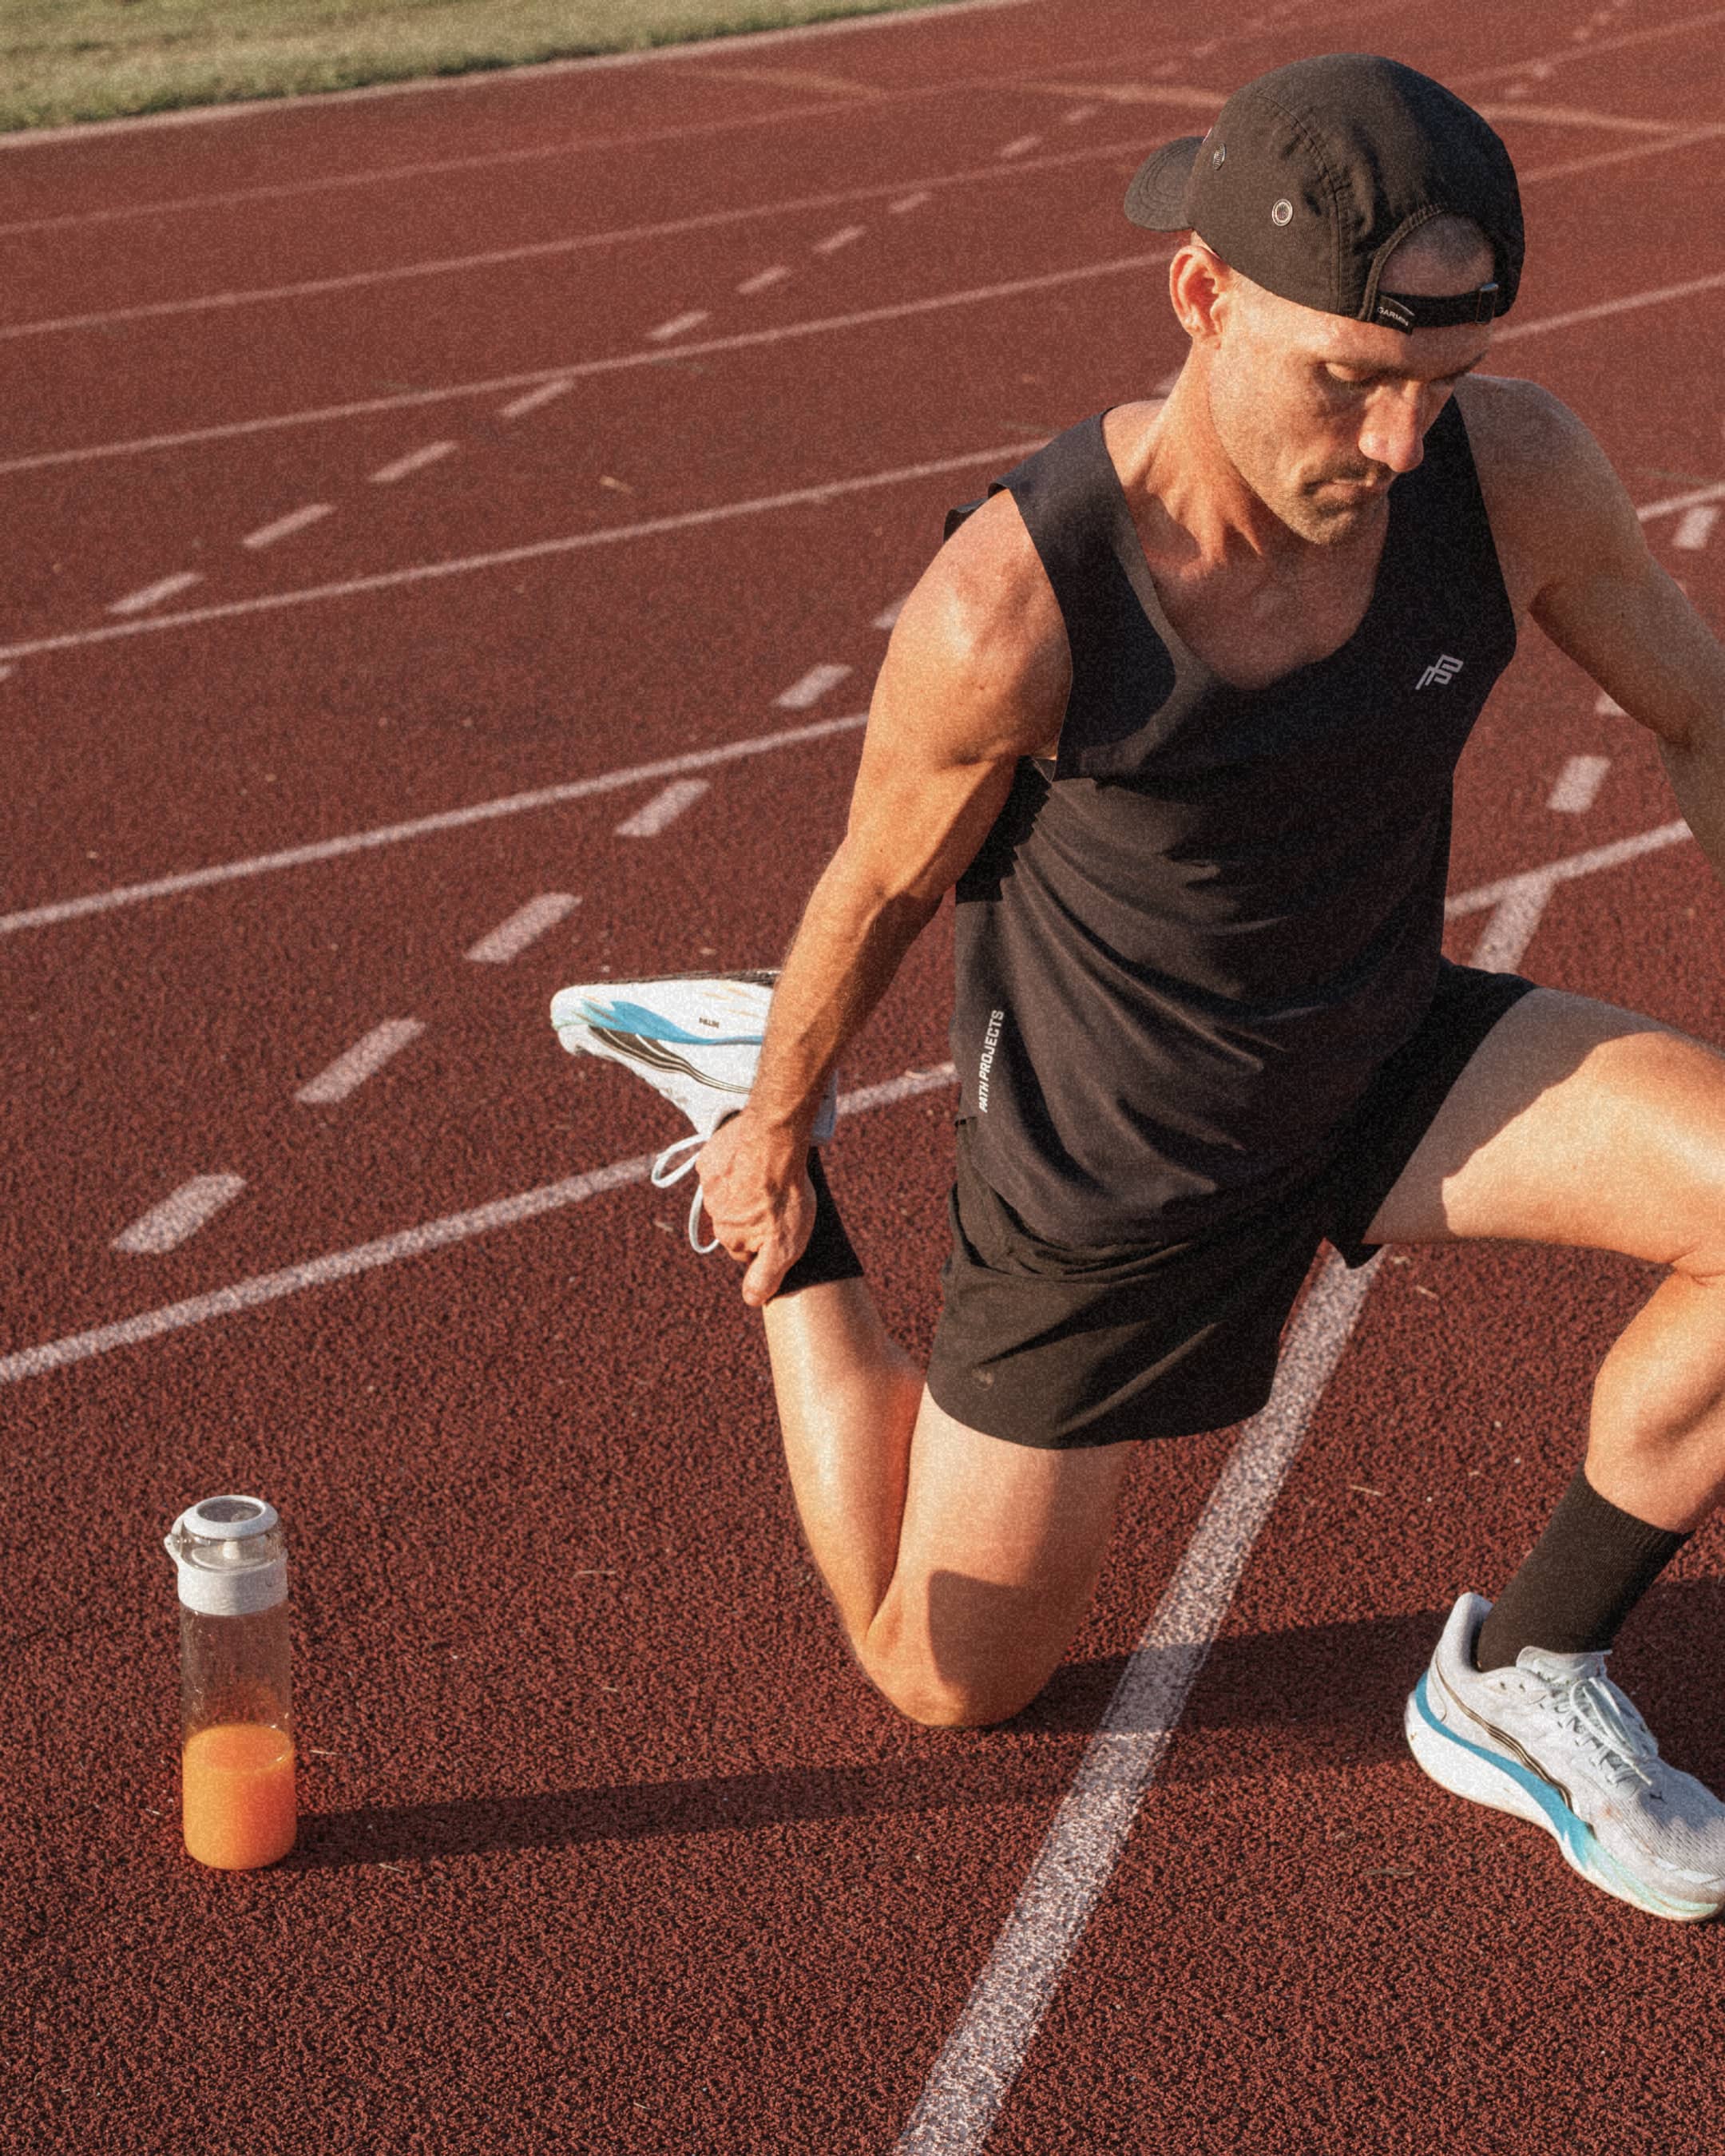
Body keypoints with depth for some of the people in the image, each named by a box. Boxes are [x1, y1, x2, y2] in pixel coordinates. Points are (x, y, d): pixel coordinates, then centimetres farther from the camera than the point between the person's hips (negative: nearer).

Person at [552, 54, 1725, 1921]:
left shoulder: (1514, 472, -22)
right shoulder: (1008, 605, -32)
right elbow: (883, 882, -12)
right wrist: (774, 1130, 4)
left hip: (1391, 1058, 4)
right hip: (1114, 1168, -3)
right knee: (947, 1680, 14)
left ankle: (1517, 1685, 1)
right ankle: (748, 1087, 30)